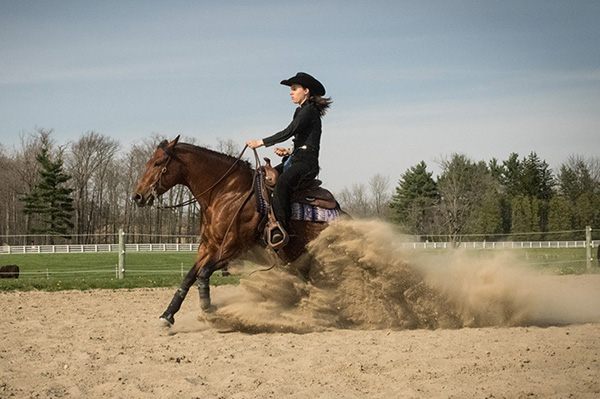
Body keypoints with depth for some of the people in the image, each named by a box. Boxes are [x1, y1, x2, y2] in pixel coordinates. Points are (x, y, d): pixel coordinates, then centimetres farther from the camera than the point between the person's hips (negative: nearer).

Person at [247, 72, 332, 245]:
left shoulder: (309, 111, -8)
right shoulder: (302, 111, 22)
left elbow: (289, 132, -18)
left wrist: (260, 142, -16)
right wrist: (289, 151, 9)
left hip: (306, 163, -11)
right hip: (295, 160, 11)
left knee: (281, 183, -37)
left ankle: (281, 228, -39)